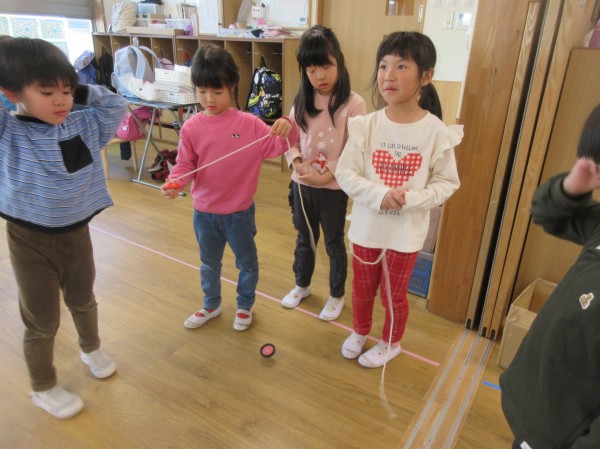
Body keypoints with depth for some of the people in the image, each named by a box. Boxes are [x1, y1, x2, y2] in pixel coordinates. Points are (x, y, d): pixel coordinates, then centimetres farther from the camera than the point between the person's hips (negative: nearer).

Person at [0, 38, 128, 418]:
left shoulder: (85, 125, -4)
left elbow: (116, 105, 5)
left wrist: (81, 91, -7)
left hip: (77, 231, 4)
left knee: (83, 301, 26)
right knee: (43, 321, 10)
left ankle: (91, 349, 54)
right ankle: (44, 388, 34)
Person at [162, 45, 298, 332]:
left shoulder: (249, 123, -12)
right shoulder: (191, 128, -7)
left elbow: (276, 147, -11)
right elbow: (185, 165, -3)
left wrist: (287, 130, -31)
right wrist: (175, 183, -22)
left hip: (240, 211, -2)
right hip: (204, 212, 2)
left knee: (247, 261, 17)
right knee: (209, 263, 22)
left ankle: (245, 305, 42)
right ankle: (211, 305, 46)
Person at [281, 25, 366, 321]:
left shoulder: (353, 104, -14)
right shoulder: (302, 100, 2)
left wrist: (325, 175, -22)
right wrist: (296, 162, -15)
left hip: (333, 189, -4)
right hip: (300, 185, 5)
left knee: (334, 244, 13)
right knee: (304, 240, 22)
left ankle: (337, 296, 34)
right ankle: (302, 285, 45)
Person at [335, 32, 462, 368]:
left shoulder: (436, 131, -13)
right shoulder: (366, 126, -10)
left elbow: (447, 183, -7)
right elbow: (345, 172, -9)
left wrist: (411, 199, -23)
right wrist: (380, 195, -23)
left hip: (407, 231, -1)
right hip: (367, 225, 2)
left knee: (394, 293, 17)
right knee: (363, 286, 21)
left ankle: (391, 343, 44)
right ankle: (360, 331, 49)